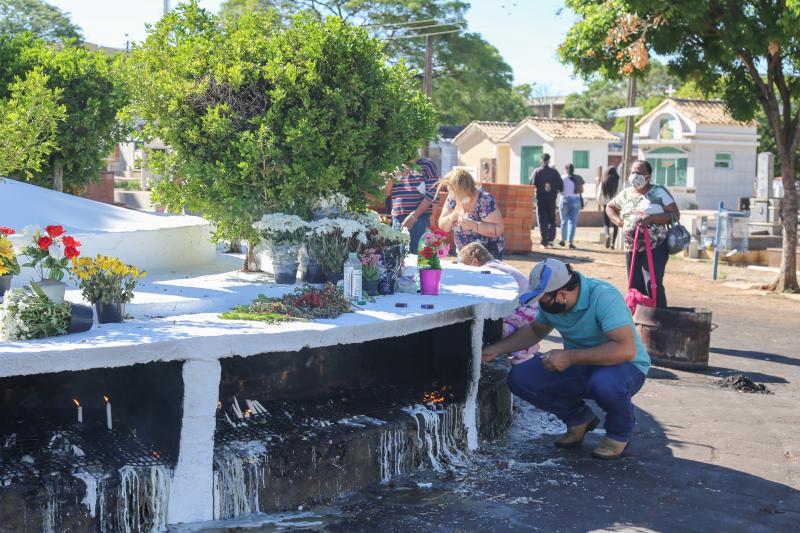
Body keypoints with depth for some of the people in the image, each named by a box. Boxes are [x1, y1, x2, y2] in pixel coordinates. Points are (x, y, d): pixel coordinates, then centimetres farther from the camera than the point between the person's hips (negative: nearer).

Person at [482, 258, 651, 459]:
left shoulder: (604, 297, -28)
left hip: (625, 366, -6)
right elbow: (535, 330, 16)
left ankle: (620, 433, -6)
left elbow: (626, 349, -37)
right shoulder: (550, 301, -6)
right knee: (519, 378, -12)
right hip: (579, 366, 6)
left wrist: (570, 357, -34)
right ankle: (579, 419, 11)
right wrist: (496, 349, 4)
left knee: (604, 383, -41)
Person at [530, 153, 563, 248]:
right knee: (552, 220, 14)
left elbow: (532, 185, -9)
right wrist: (556, 191, 17)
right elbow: (561, 185, -1)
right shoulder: (554, 171, 1)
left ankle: (544, 242, -1)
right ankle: (551, 239, 1)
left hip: (541, 199, -1)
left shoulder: (537, 171, -4)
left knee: (542, 221, 3)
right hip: (552, 199, 1)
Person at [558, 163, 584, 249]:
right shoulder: (578, 178, 1)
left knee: (564, 221, 13)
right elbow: (582, 190, 6)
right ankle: (570, 241, -11)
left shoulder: (563, 178, -6)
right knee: (573, 222, -1)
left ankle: (563, 240, 23)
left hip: (565, 200, -1)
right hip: (576, 201, 1)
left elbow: (559, 190, -8)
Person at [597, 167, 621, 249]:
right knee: (615, 225, 11)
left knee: (606, 224, 10)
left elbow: (599, 195, 4)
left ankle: (607, 235, -20)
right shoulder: (618, 181, -7)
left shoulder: (603, 182, 0)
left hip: (606, 205, 1)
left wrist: (599, 204, 18)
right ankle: (612, 243, 5)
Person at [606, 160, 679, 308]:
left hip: (655, 247, -6)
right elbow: (609, 207, 28)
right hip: (631, 248, 6)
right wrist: (619, 221, 9)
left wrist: (651, 218, -21)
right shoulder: (626, 194, 12)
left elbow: (675, 215, -9)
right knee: (635, 288, 9)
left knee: (653, 285, -17)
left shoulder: (659, 192, -3)